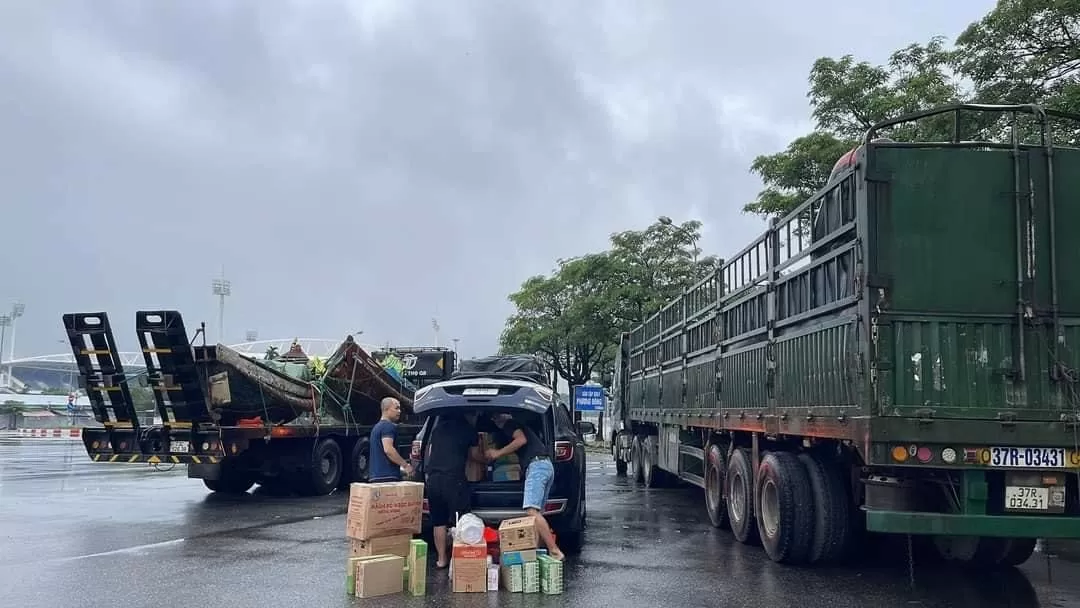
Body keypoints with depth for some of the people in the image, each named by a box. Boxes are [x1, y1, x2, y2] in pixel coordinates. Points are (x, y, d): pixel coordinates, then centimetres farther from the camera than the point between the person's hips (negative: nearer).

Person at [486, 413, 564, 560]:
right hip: (547, 465, 10)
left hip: (536, 465, -10)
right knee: (537, 512, 7)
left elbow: (521, 440, -10)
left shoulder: (509, 423, 7)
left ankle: (554, 551, -27)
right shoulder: (519, 425, 34)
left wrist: (498, 453, -3)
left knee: (532, 511, -19)